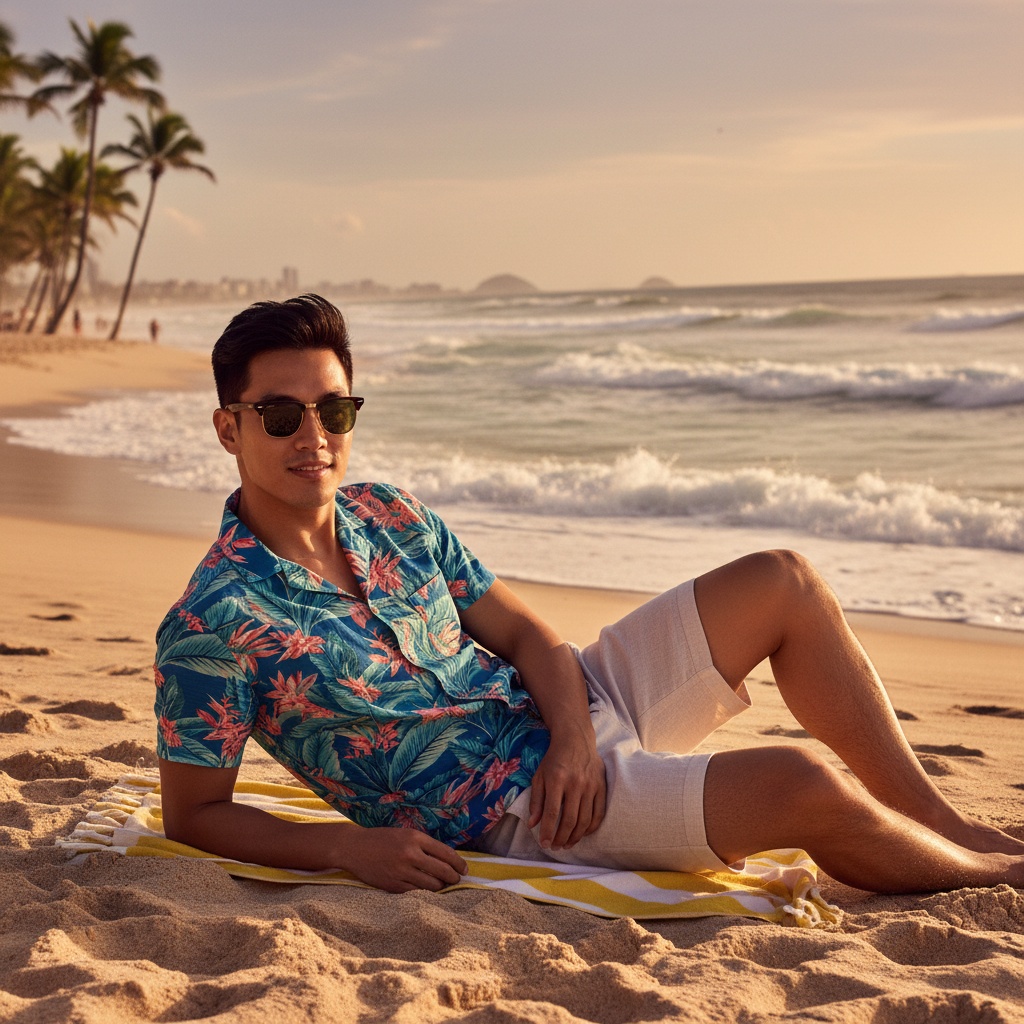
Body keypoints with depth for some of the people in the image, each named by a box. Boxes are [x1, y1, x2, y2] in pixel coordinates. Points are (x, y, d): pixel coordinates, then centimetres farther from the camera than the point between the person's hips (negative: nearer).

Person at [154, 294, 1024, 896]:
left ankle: (939, 816, 13)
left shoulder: (387, 515, 2)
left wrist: (574, 735, -14)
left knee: (784, 583, 5)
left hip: (566, 712, 8)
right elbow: (193, 814, -12)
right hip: (508, 807, -8)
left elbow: (527, 635, 6)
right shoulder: (213, 622, -19)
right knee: (806, 787, -24)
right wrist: (349, 844, -25)